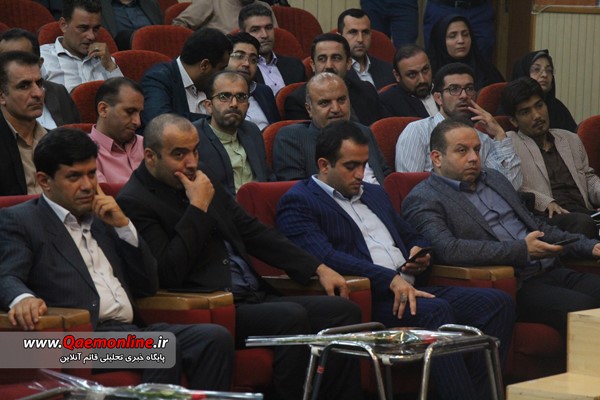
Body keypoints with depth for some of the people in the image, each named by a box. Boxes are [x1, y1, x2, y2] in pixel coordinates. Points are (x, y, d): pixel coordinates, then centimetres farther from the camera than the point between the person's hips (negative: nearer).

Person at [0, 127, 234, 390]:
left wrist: (123, 226, 9)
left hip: (133, 329, 7)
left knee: (216, 338, -18)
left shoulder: (102, 218, 26)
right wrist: (23, 298, -33)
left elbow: (148, 286, 22)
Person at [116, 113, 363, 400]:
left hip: (255, 298, 9)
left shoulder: (202, 183, 17)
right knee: (292, 316, -31)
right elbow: (168, 275, -17)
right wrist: (198, 209, -13)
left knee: (344, 311, -7)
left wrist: (318, 269, 16)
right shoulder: (134, 202, -7)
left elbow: (253, 232, 24)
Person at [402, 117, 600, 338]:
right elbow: (447, 250, -18)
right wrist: (522, 250, -17)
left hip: (549, 270, 8)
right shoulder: (422, 200, -1)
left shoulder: (493, 178, 24)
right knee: (579, 306, -30)